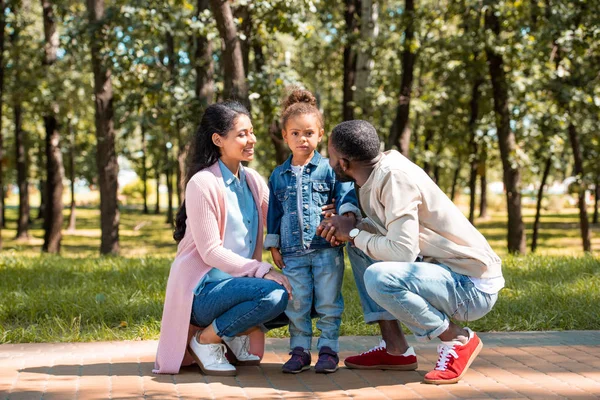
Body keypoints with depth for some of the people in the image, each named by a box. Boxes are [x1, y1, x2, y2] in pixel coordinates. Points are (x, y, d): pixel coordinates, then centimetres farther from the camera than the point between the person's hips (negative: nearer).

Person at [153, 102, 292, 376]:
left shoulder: (253, 181, 8)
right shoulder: (203, 183, -14)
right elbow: (211, 251, -17)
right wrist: (264, 272, -23)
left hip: (237, 284, 7)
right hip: (201, 291, -7)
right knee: (273, 294, -30)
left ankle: (238, 334, 10)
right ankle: (206, 340, -9)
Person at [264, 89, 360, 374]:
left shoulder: (329, 168, 4)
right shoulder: (279, 176, 12)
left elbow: (345, 193, -4)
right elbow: (274, 212, 16)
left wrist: (347, 215, -24)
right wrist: (273, 246, 13)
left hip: (327, 249, -2)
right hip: (293, 253, 2)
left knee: (328, 304, 2)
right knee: (297, 306, 5)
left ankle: (328, 350, 12)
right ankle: (299, 351, 14)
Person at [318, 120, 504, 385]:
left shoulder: (395, 176, -22)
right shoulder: (376, 173, 4)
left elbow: (403, 251, -29)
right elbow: (384, 228, 17)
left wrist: (354, 233, -12)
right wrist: (349, 227, -2)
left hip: (472, 286, -9)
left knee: (379, 278, -30)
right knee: (360, 247, 11)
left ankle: (458, 340, -8)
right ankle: (396, 349, 9)